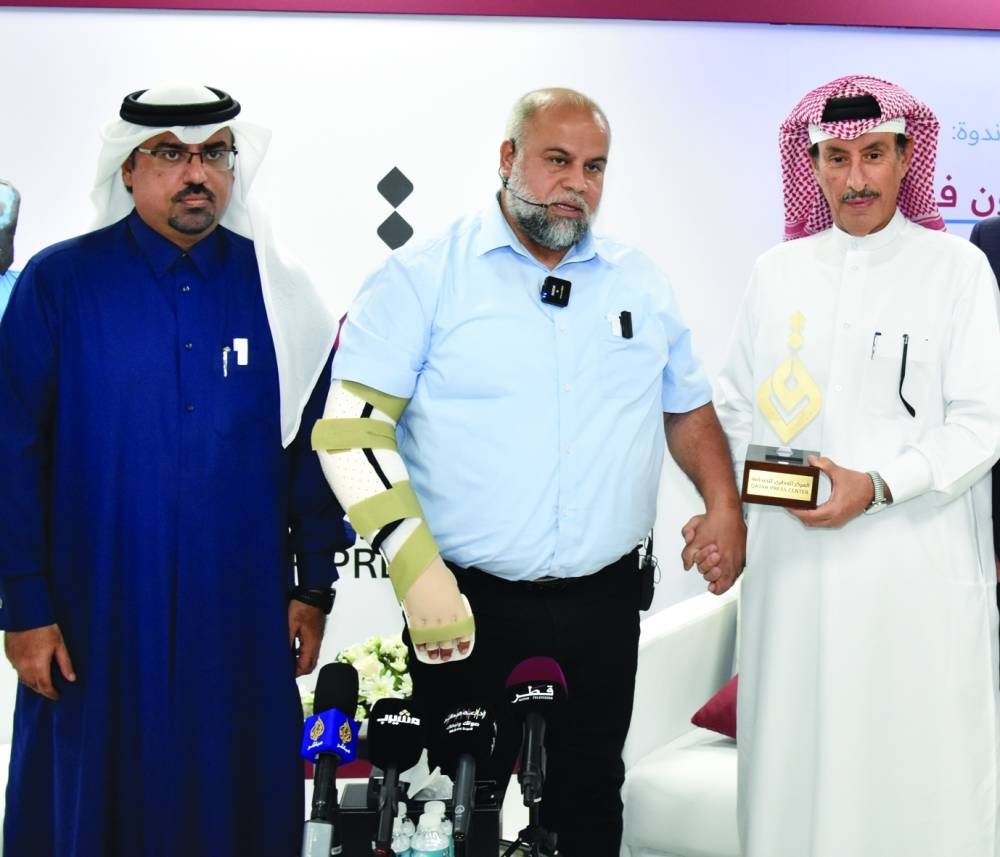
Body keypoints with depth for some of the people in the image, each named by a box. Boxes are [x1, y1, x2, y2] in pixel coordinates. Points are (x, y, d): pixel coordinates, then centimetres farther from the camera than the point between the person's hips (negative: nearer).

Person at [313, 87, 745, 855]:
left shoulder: (641, 284, 10)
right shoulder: (425, 277, -4)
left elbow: (688, 406, 21)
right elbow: (351, 424, -12)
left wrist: (723, 506, 5)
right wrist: (416, 569, -20)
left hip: (603, 604, 4)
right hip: (468, 605, -3)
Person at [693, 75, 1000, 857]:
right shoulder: (778, 271, 11)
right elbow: (738, 406, 16)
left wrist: (877, 485, -17)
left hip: (917, 569, -3)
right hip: (792, 559, 3)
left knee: (916, 765, 3)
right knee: (797, 752, 10)